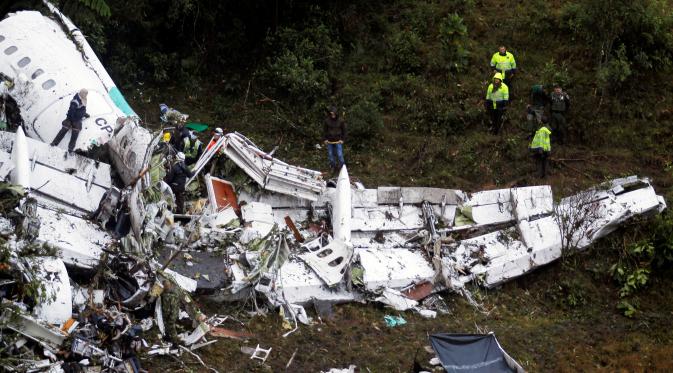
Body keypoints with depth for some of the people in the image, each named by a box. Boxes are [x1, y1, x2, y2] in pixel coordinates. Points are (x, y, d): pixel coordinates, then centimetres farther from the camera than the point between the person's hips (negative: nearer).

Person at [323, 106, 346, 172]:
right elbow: (325, 130, 8)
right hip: (329, 141, 2)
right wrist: (325, 139, 2)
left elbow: (344, 130, 3)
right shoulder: (327, 120, -4)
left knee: (340, 155, -7)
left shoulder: (340, 121, -8)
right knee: (330, 155, 9)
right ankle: (333, 167, 23)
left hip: (338, 141, -2)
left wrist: (342, 139, -3)